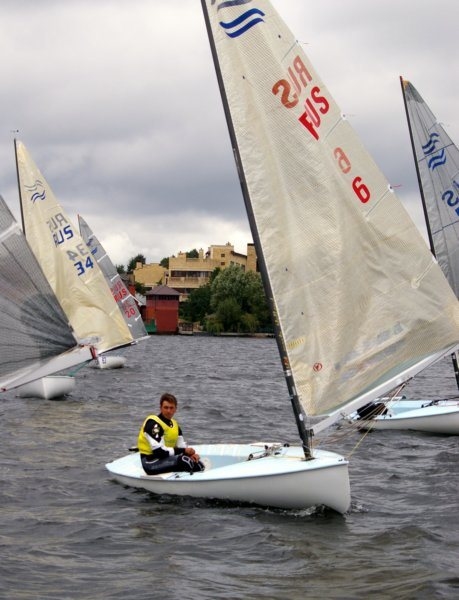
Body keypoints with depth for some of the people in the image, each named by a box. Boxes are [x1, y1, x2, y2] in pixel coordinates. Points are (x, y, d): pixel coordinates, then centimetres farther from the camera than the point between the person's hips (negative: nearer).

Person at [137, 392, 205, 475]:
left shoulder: (174, 424, 12)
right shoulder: (153, 423, -16)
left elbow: (182, 446, 10)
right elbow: (159, 451, -23)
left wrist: (190, 453, -13)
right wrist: (184, 451, -20)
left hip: (166, 459, 9)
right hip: (151, 463, -9)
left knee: (198, 464, -5)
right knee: (183, 460, -31)